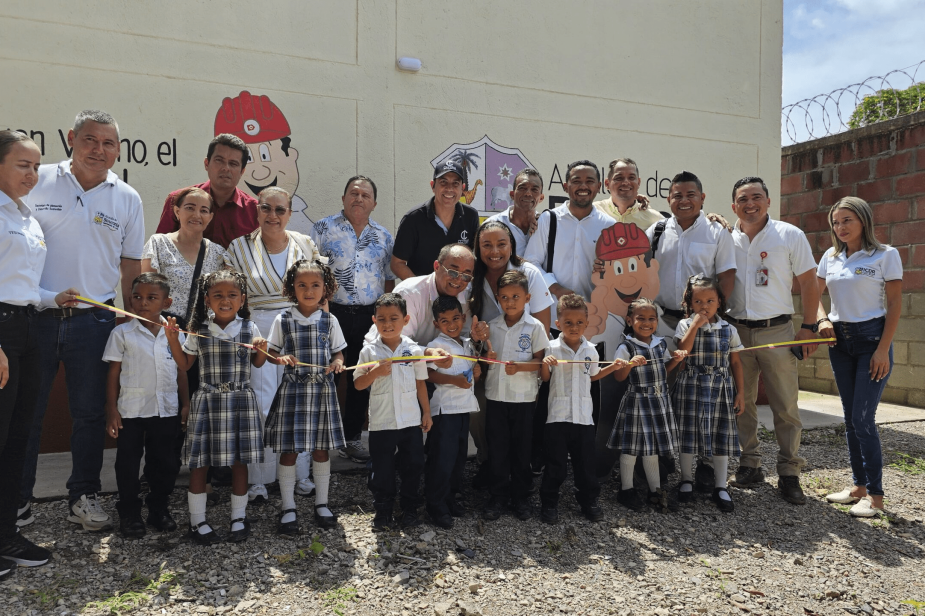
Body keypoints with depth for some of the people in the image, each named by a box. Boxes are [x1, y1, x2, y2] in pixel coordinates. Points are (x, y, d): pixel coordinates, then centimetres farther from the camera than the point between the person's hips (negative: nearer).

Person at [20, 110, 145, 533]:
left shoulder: (127, 199, 6)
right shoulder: (37, 182, 1)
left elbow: (131, 267, 9)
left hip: (94, 320, 1)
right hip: (36, 317, -1)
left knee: (90, 413, 8)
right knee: (25, 410, 8)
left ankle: (83, 497, 22)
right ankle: (17, 498, 24)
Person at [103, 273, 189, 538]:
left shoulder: (175, 334, 2)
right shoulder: (122, 333, -4)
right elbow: (113, 373, -1)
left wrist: (185, 406, 5)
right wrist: (111, 410, -4)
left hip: (166, 410, 2)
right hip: (131, 411, -2)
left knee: (165, 462, 10)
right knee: (128, 464, 7)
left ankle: (159, 508, 27)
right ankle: (130, 513, 22)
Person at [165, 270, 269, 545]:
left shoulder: (249, 328, 1)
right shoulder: (198, 330, 1)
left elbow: (257, 363, 12)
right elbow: (184, 365, 9)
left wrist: (261, 349, -8)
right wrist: (173, 339, -1)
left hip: (240, 402, 0)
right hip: (207, 402, 0)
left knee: (239, 462, 6)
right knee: (199, 463, 3)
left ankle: (239, 519, 22)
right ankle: (197, 521, 19)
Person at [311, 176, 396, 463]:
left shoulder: (383, 236, 10)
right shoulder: (323, 229, 0)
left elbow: (389, 279, 13)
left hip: (370, 316, 3)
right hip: (332, 312, -3)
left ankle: (352, 437, 22)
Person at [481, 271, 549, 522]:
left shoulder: (535, 327, -4)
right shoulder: (492, 326, 5)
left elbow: (540, 362, -7)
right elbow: (485, 359, 12)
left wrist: (519, 366, -23)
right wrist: (487, 358, -11)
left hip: (523, 397, -2)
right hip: (495, 395, 2)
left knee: (521, 448, 8)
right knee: (497, 448, 7)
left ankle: (521, 497, 23)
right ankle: (498, 496, 21)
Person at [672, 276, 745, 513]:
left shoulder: (728, 330, 6)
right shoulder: (685, 325, 0)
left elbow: (735, 362, 8)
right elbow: (682, 352, -16)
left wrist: (740, 392, 4)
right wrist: (695, 325, -17)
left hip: (721, 388, 2)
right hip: (691, 387, -2)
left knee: (722, 434, 4)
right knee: (689, 432, 4)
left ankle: (721, 487, 16)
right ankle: (686, 480, 21)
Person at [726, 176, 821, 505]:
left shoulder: (790, 235, 1)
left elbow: (808, 283, 2)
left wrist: (808, 327, -4)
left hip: (777, 330, -2)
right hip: (736, 331, 2)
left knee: (786, 407, 0)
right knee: (741, 404, 8)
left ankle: (789, 474, 12)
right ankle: (750, 466, 21)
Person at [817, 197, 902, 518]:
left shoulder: (886, 255, -5)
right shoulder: (830, 257, 8)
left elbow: (894, 305, -7)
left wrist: (883, 349, -13)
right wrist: (822, 319, -5)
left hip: (871, 338, -5)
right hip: (839, 339, 5)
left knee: (862, 418, -9)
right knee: (850, 418, 9)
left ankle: (875, 495, 2)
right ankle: (859, 485, 19)